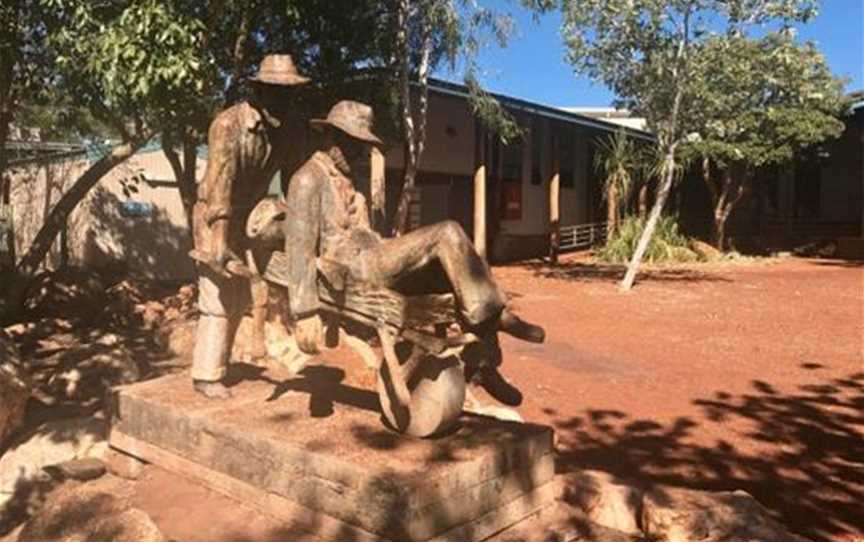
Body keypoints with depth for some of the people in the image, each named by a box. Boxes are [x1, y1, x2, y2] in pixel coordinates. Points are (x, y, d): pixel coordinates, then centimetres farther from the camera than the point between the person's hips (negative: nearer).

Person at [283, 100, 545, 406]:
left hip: (371, 263, 9)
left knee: (458, 272, -4)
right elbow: (300, 247, -14)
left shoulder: (347, 183, 24)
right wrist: (305, 312, -21)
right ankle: (493, 315, -16)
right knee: (447, 234, -21)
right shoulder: (309, 178, -5)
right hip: (355, 270, -9)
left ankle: (486, 365, -5)